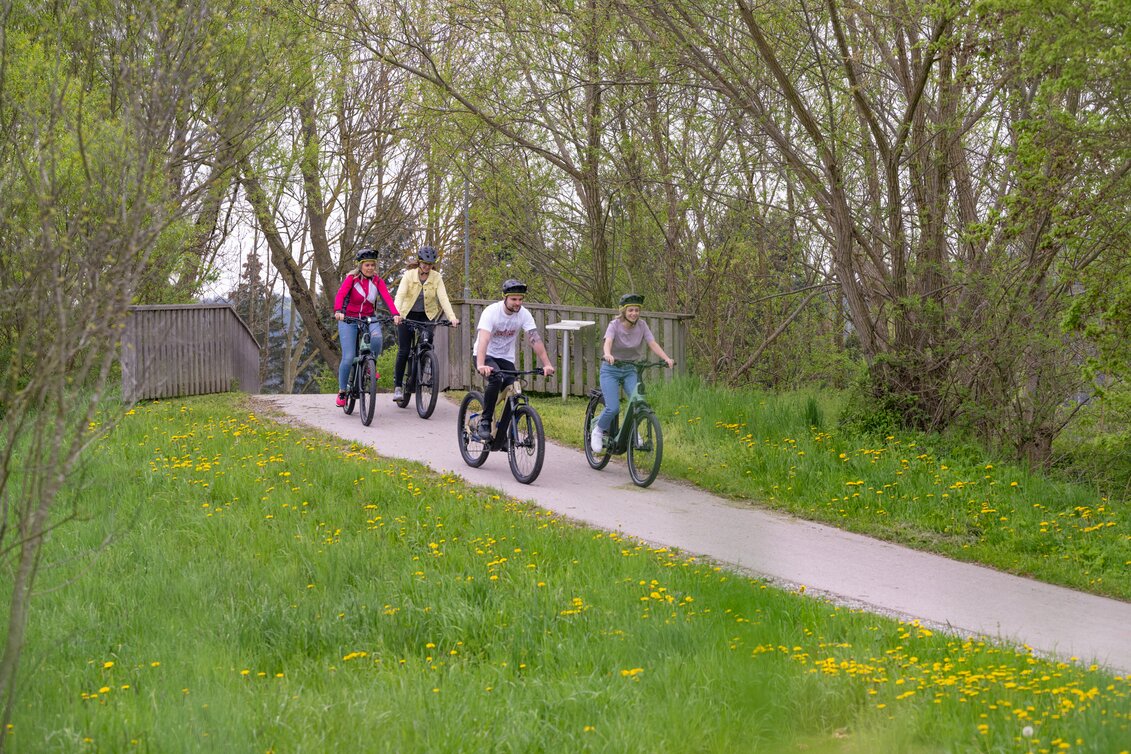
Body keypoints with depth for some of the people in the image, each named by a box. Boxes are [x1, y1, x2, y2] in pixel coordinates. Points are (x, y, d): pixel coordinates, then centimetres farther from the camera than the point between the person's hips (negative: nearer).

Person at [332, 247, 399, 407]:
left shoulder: (377, 281, 1)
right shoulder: (352, 278, -7)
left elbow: (387, 297, -12)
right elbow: (340, 295, -21)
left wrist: (395, 314, -31)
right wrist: (338, 311, -41)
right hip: (349, 320, -2)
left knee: (377, 337, -32)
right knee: (349, 358, -12)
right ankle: (342, 391, 6)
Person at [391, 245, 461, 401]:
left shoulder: (436, 278, -9)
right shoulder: (409, 275, -12)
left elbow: (443, 298, -18)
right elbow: (400, 295, -24)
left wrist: (452, 317, -34)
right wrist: (396, 314, -41)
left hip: (427, 315, 1)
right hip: (407, 315, -1)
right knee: (404, 351, -7)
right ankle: (398, 386, 3)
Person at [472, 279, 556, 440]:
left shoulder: (524, 314, -11)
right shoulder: (492, 312, -23)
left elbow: (535, 339, -19)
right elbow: (483, 339, -36)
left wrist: (547, 364, -33)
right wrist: (480, 365, -52)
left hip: (506, 358, 4)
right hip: (487, 356, -4)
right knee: (496, 379, -34)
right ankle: (485, 422, -22)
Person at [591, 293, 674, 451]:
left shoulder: (641, 325, -5)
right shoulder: (614, 325, -14)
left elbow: (653, 344, -17)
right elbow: (608, 342, -33)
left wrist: (666, 358, -34)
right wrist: (607, 354, -56)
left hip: (631, 370, 3)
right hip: (611, 369, -3)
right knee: (613, 408, -18)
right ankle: (598, 431, 11)